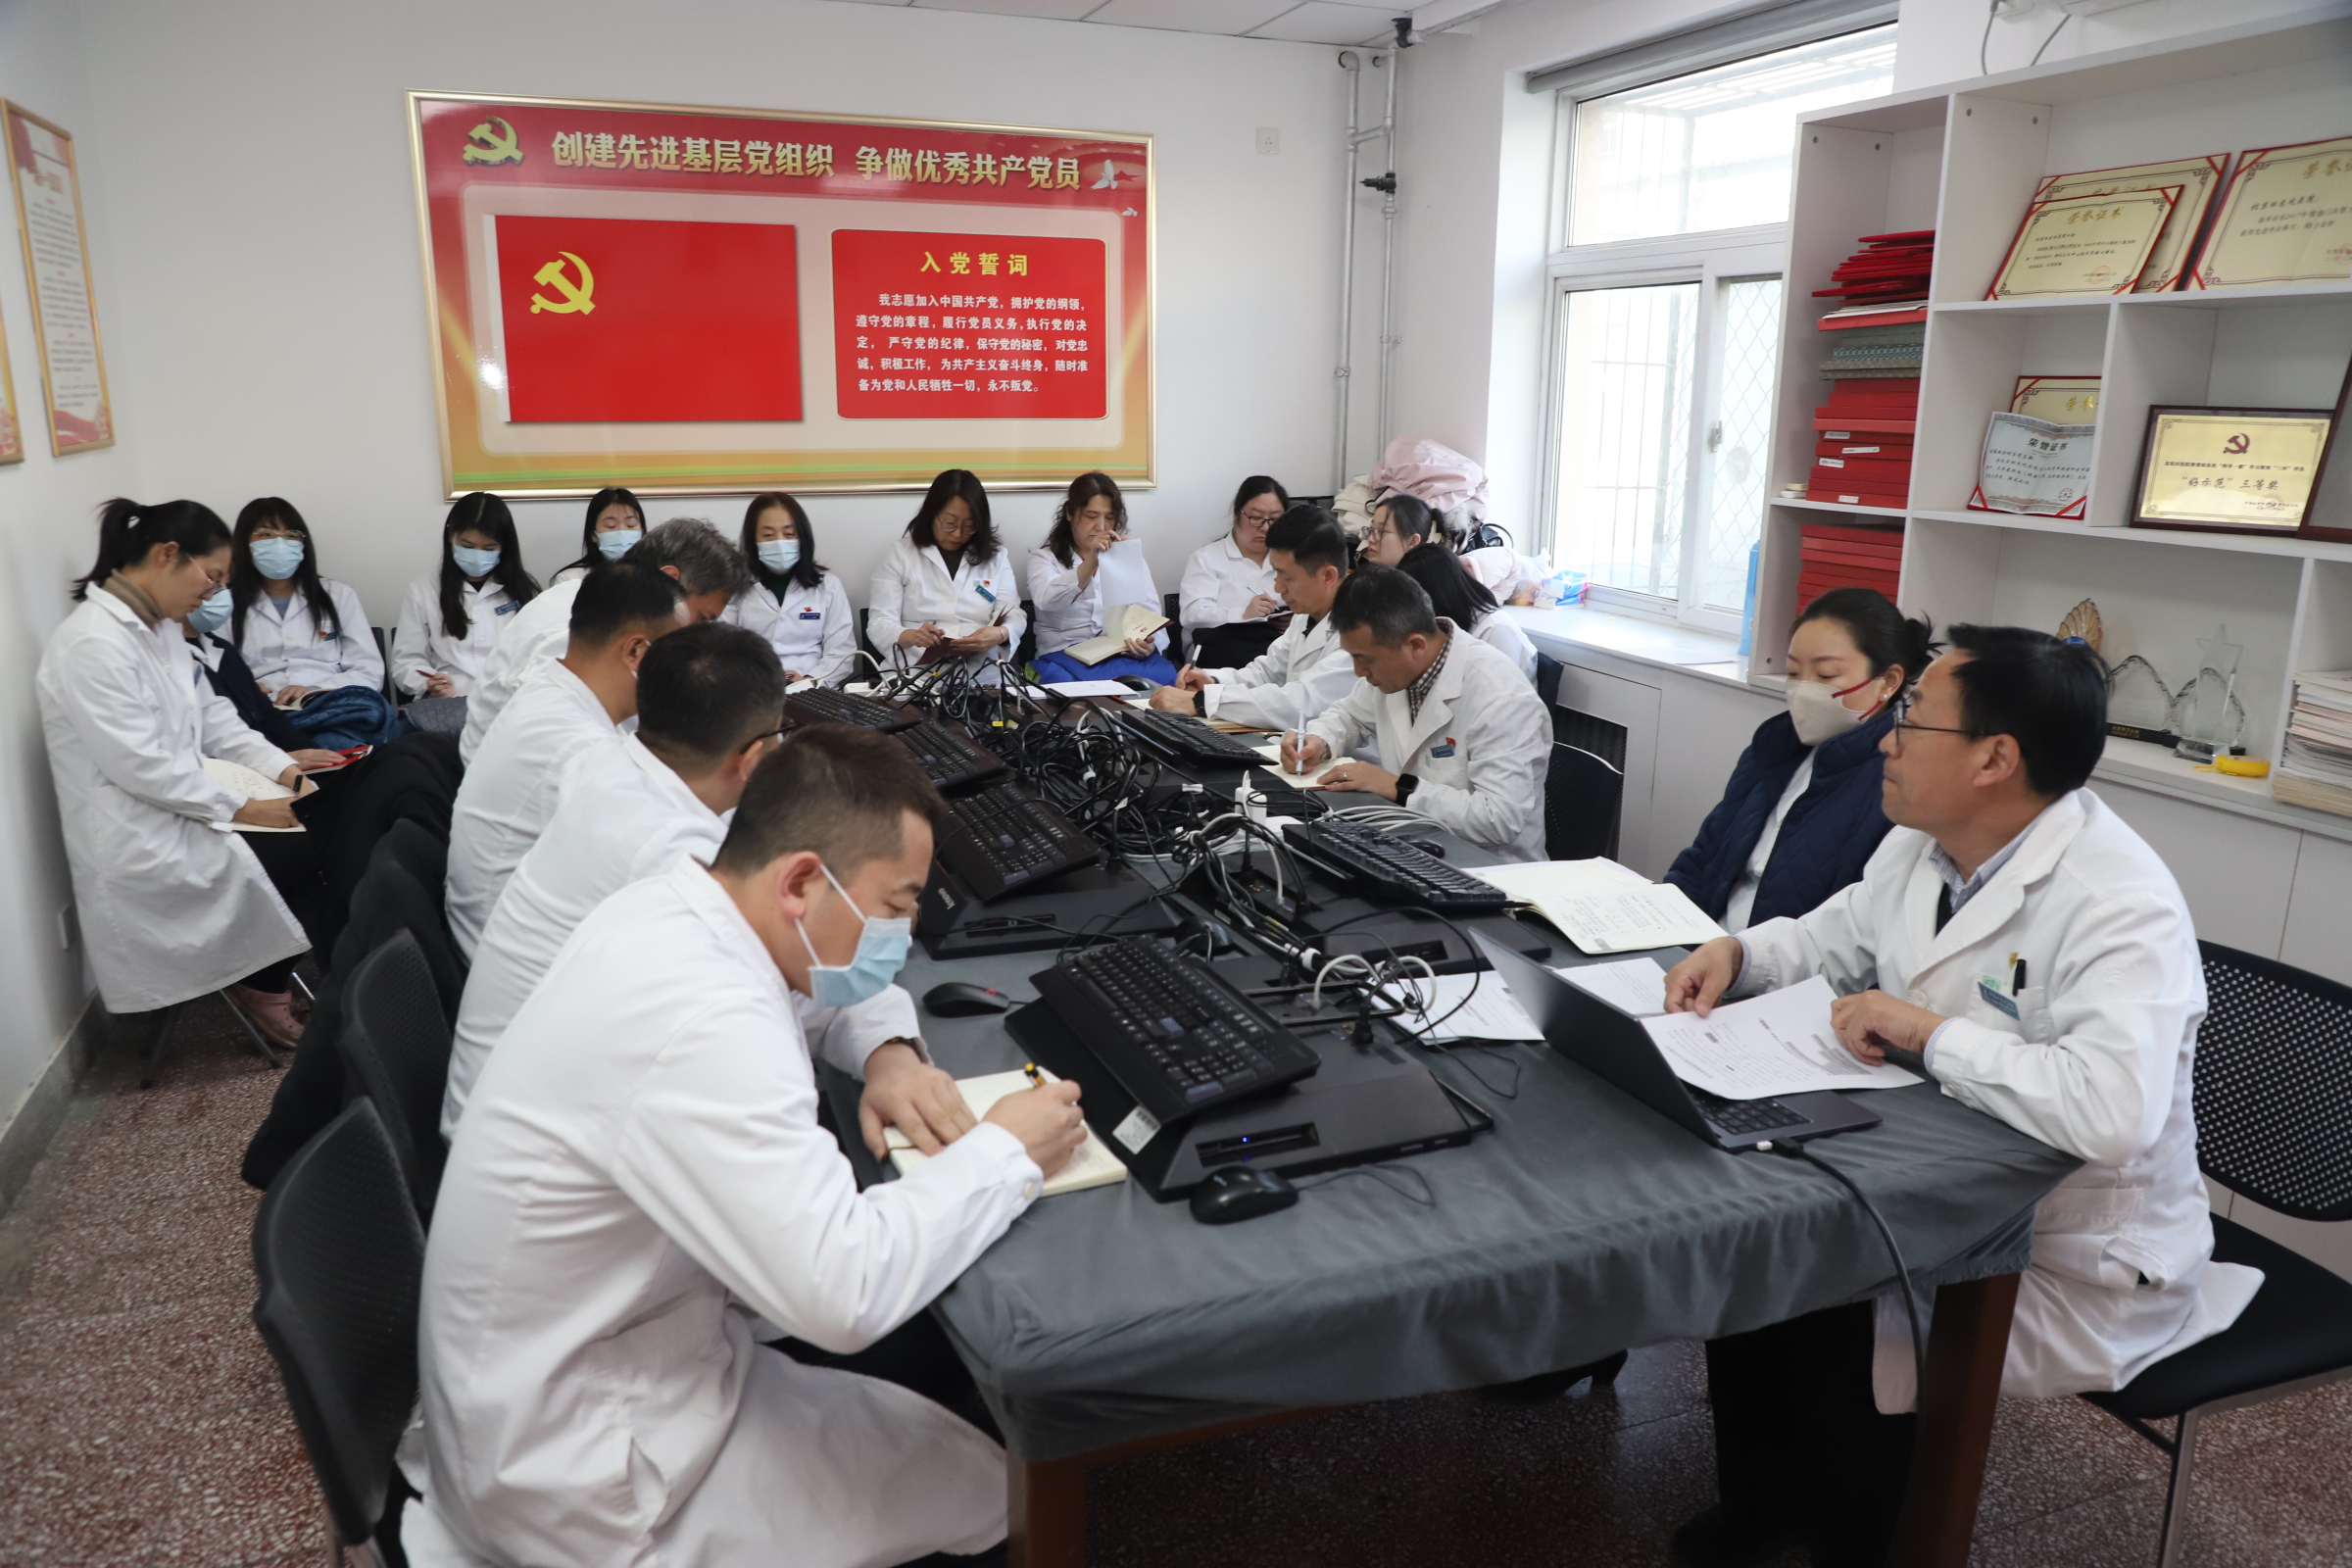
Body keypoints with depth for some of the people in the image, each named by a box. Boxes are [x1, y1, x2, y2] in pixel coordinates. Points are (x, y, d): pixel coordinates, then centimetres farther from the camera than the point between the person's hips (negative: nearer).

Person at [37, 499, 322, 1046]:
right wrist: (242, 807, -21)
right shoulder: (94, 643, -21)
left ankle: (265, 977, 6)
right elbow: (140, 765, -25)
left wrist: (283, 768, -1)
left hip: (183, 805, 9)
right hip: (138, 837, -9)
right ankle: (262, 988, 6)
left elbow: (213, 717, 12)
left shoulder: (161, 628, 9)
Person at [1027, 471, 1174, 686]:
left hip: (1126, 655, 2)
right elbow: (1046, 601, -14)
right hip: (1067, 656, -2)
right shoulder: (1045, 558, 9)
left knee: (1166, 677, -32)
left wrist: (1150, 643, -18)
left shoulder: (1130, 557, 19)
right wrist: (1090, 563, -29)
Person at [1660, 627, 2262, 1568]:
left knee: (1831, 1330, -20)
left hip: (2074, 1271, -8)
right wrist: (1736, 952, -4)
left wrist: (1931, 1031, -31)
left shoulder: (2121, 907, -28)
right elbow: (1831, 938, 16)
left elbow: (2112, 1111, -42)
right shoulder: (1921, 847, -1)